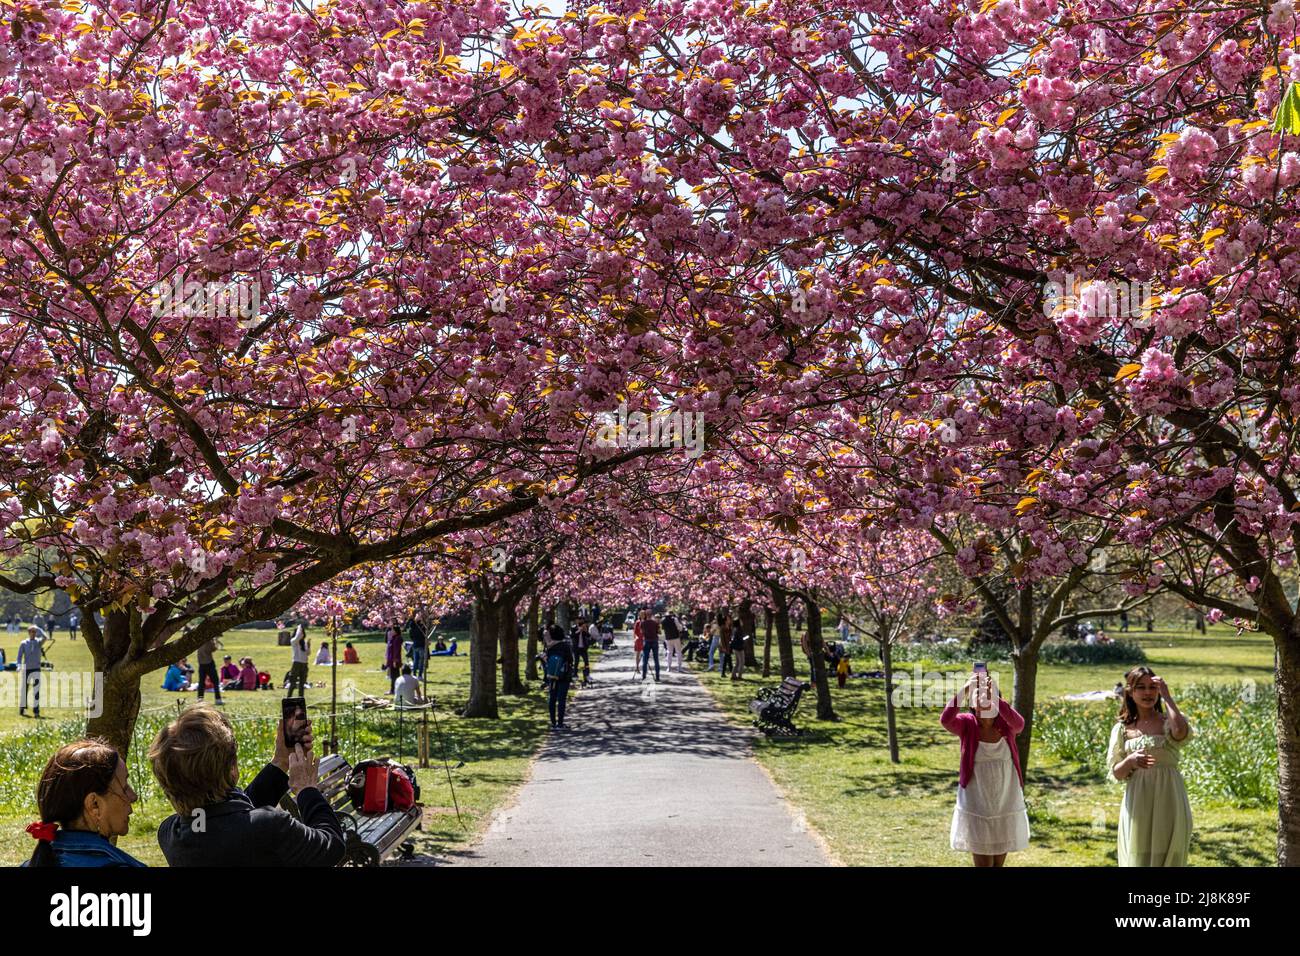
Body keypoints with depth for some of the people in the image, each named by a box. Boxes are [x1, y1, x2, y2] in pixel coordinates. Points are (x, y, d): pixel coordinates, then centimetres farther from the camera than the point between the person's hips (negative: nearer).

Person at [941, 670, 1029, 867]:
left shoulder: (1006, 724, -6)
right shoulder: (967, 724, -9)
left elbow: (1019, 723, -30)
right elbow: (945, 720, -31)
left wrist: (994, 695, -42)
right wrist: (965, 690, -41)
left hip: (1006, 805, 2)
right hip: (977, 806, -2)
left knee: (999, 861, 16)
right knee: (983, 862, 0)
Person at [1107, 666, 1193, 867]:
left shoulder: (1169, 721, 0)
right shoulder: (1122, 729, 5)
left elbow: (1181, 731, -26)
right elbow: (1116, 773, 4)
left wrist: (1166, 696, -16)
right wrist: (1130, 761, -17)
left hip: (1168, 801, -1)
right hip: (1137, 804, 1)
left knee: (1167, 857, 3)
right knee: (1137, 857, 4)